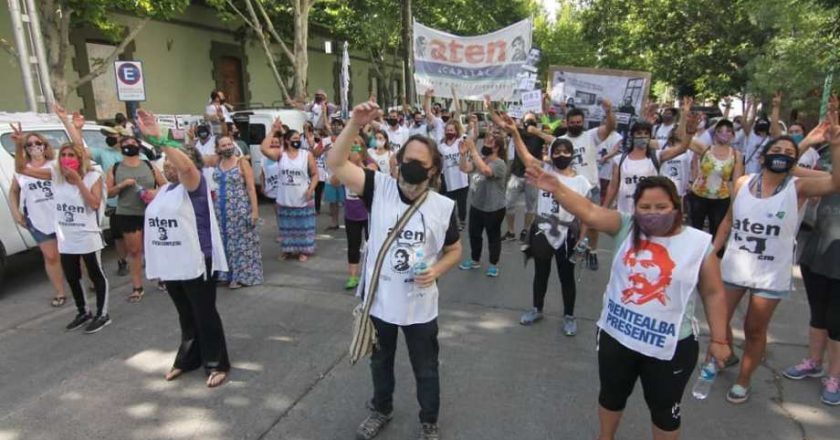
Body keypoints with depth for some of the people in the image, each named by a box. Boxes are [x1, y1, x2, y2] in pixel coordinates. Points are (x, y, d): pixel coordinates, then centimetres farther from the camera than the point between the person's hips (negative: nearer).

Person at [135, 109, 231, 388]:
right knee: (186, 316, 20)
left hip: (196, 263, -8)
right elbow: (157, 218, 25)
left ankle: (217, 364, 15)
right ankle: (188, 359, 34)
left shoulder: (195, 184, -11)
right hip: (170, 264, 8)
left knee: (205, 315, 2)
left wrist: (158, 139, -40)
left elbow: (186, 166, -34)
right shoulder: (165, 190, 13)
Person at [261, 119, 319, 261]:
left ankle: (304, 251, 19)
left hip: (303, 200, -2)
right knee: (287, 226, 14)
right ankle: (288, 250, 29)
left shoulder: (307, 155, -3)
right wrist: (273, 131, -13)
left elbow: (315, 174, 0)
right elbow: (263, 149, -15)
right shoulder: (280, 154, -1)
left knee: (303, 226, 6)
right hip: (285, 199, 2)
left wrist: (311, 189, -14)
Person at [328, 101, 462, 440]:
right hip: (379, 301, 1)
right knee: (380, 362, 25)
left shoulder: (444, 207, -11)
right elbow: (335, 164, -21)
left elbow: (454, 250, 2)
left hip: (420, 306, -1)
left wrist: (435, 271, -18)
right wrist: (355, 124, -31)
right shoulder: (380, 188, -12)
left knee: (425, 370, 18)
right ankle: (381, 410, 53)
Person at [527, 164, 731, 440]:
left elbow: (713, 294, -2)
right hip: (616, 335, 2)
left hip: (671, 346, -2)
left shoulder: (699, 243, -10)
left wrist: (719, 340, 0)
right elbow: (589, 212, -22)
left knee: (664, 408, 18)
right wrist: (557, 188, -36)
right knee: (611, 395, 24)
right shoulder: (625, 228, -8)